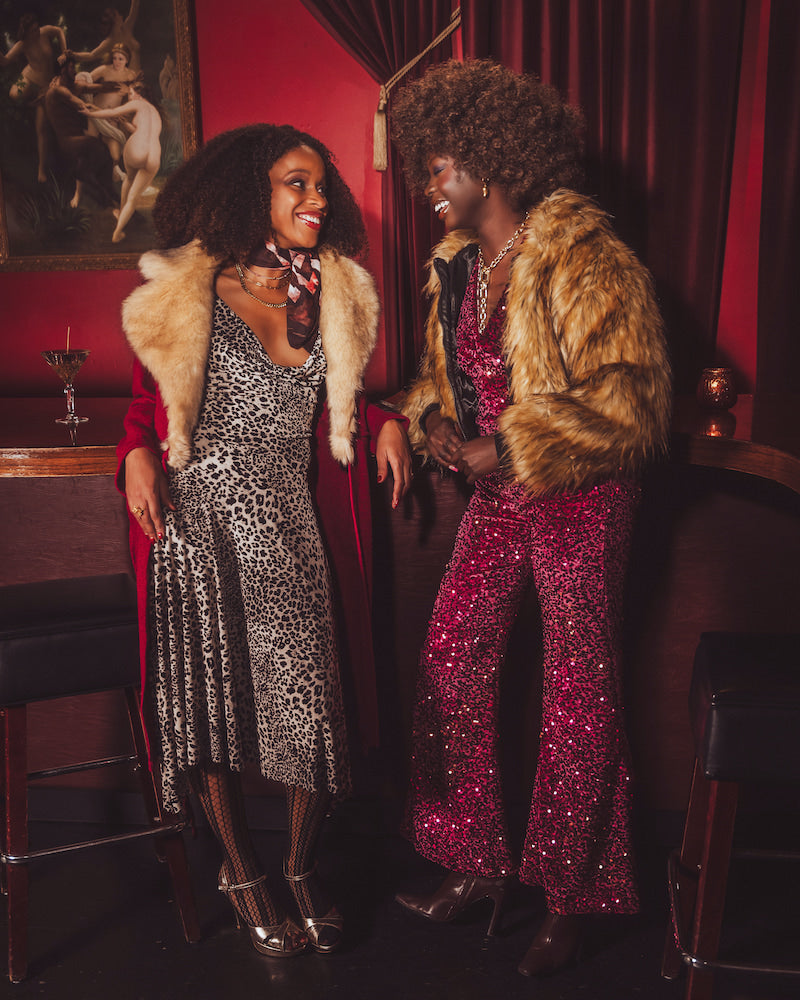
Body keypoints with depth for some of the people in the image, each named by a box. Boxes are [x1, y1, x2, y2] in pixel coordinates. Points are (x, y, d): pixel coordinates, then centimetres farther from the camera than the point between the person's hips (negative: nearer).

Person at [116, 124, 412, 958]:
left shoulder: (331, 294, 7)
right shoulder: (185, 293, -3)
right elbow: (147, 401, 6)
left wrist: (386, 423, 1)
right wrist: (137, 456, -13)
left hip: (287, 522, 2)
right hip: (199, 516, -2)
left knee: (307, 695, -3)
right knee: (212, 695, 5)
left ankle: (301, 867, 22)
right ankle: (241, 873, 26)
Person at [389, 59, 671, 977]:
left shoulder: (587, 263, -16)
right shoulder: (456, 266, 9)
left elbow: (632, 404, -20)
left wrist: (512, 451, -24)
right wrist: (432, 420, -2)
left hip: (579, 500, -7)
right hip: (498, 492, 8)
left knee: (580, 693, 3)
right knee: (450, 659, 6)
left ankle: (571, 899, 21)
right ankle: (476, 865, 24)